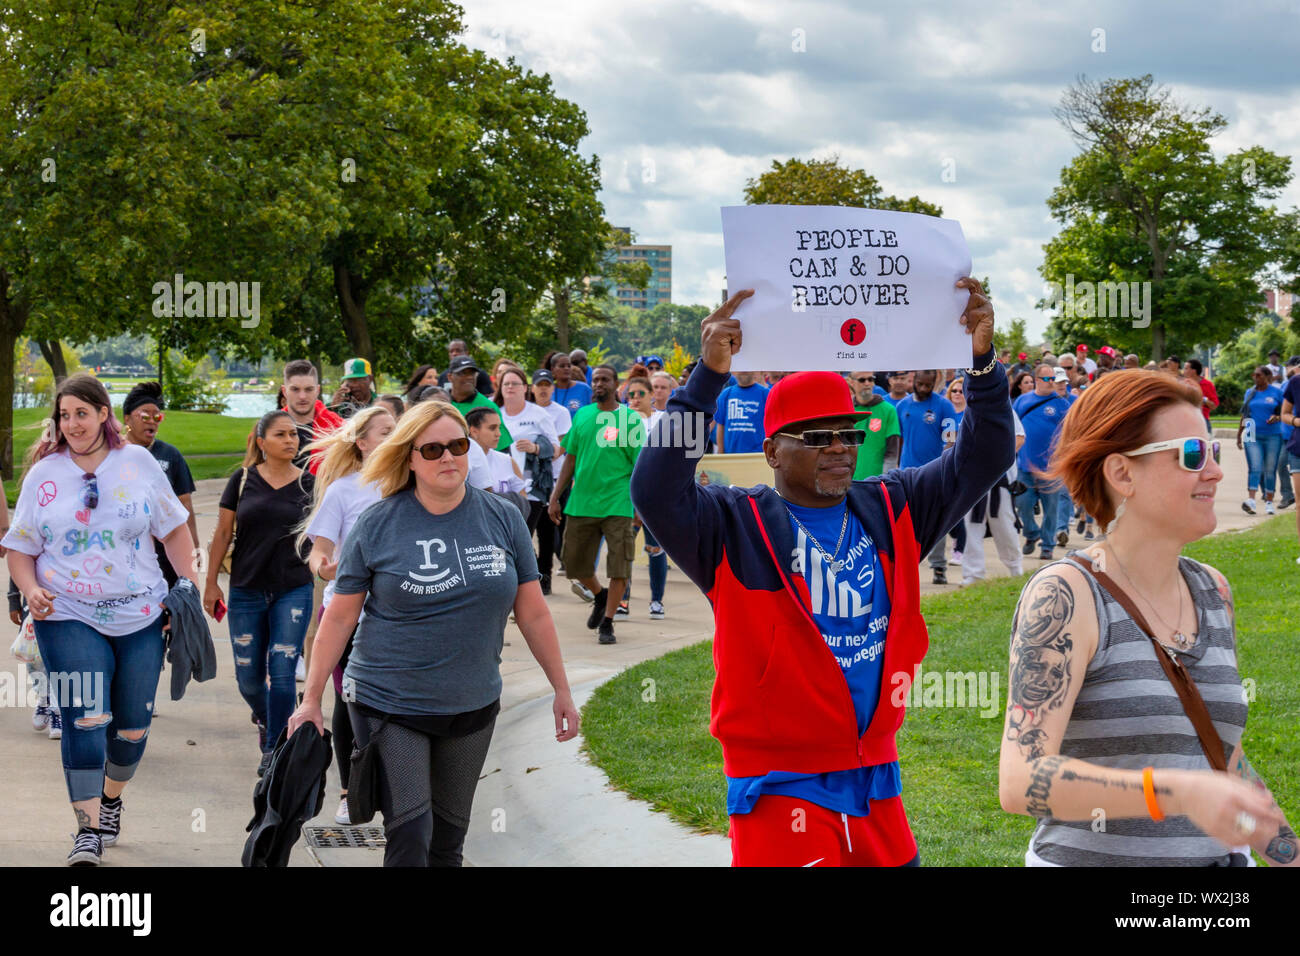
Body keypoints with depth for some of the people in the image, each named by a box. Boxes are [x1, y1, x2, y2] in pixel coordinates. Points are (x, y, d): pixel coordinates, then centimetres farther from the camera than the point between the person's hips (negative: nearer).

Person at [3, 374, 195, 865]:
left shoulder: (138, 462, 3)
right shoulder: (44, 474, 2)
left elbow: (173, 529, 11)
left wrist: (191, 583, 3)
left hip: (140, 616, 2)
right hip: (70, 617, -2)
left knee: (133, 722, 9)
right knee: (84, 719, -13)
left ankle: (111, 800, 35)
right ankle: (88, 830, -8)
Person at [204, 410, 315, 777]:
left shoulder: (309, 483, 0)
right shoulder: (243, 480, 0)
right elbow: (223, 533, 5)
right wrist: (211, 583, 4)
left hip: (294, 591, -1)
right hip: (247, 591, 1)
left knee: (282, 673, -8)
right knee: (248, 677, 6)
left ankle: (274, 750, 5)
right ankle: (264, 719, 38)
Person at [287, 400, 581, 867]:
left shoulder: (503, 519, 0)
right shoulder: (377, 525, -6)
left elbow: (533, 613, 6)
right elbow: (339, 618, -2)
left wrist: (562, 690, 7)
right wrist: (311, 700, -2)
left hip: (472, 706, 3)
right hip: (389, 705, -3)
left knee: (450, 833, 12)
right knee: (409, 833, -8)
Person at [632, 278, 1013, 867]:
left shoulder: (891, 512, 8)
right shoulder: (737, 527, -8)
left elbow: (978, 463, 5)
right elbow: (657, 493, -25)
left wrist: (982, 361, -11)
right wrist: (708, 378, -32)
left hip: (875, 776, 5)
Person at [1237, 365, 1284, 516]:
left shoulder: (1276, 392, 3)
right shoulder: (1249, 393, 10)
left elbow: (1283, 413, 6)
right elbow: (1244, 416, 16)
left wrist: (1276, 418, -15)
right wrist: (1238, 435, 14)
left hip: (1272, 436, -1)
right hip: (1253, 436, 1)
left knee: (1270, 469, 4)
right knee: (1254, 468, -11)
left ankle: (1269, 502, 14)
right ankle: (1251, 500, -23)